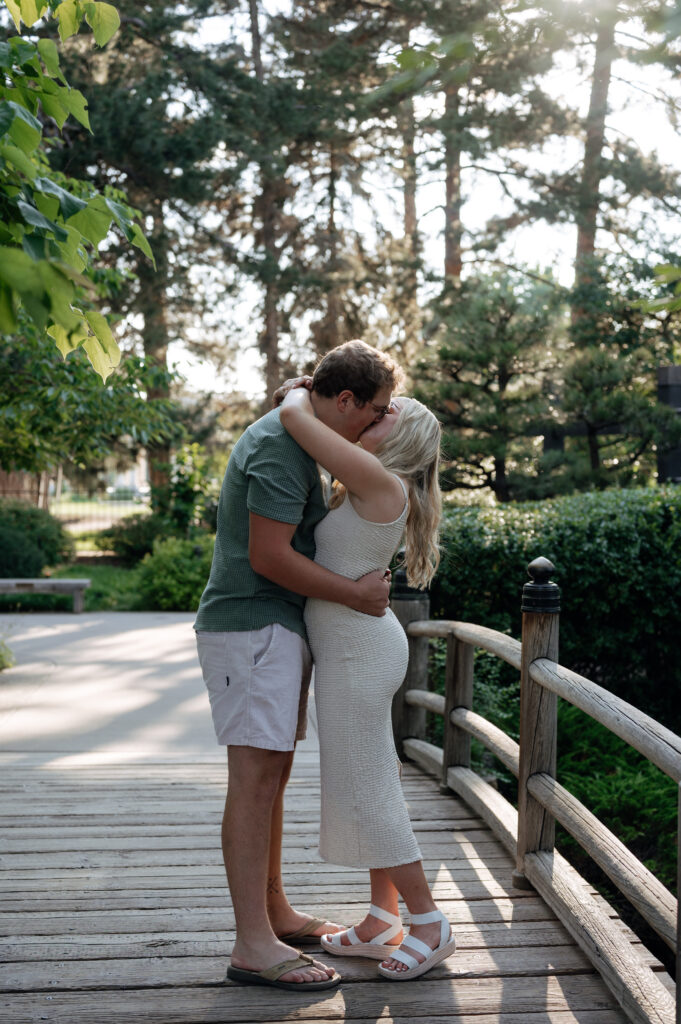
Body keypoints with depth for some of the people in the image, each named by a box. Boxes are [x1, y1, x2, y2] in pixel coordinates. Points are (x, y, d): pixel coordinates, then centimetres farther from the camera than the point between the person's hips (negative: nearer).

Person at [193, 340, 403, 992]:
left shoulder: (292, 439, 18)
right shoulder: (280, 448, -16)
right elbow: (269, 556, -21)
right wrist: (355, 594, -13)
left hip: (276, 630, 11)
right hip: (251, 627, -11)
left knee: (271, 774, 14)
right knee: (254, 775, -11)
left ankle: (275, 914, 23)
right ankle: (253, 946, -9)